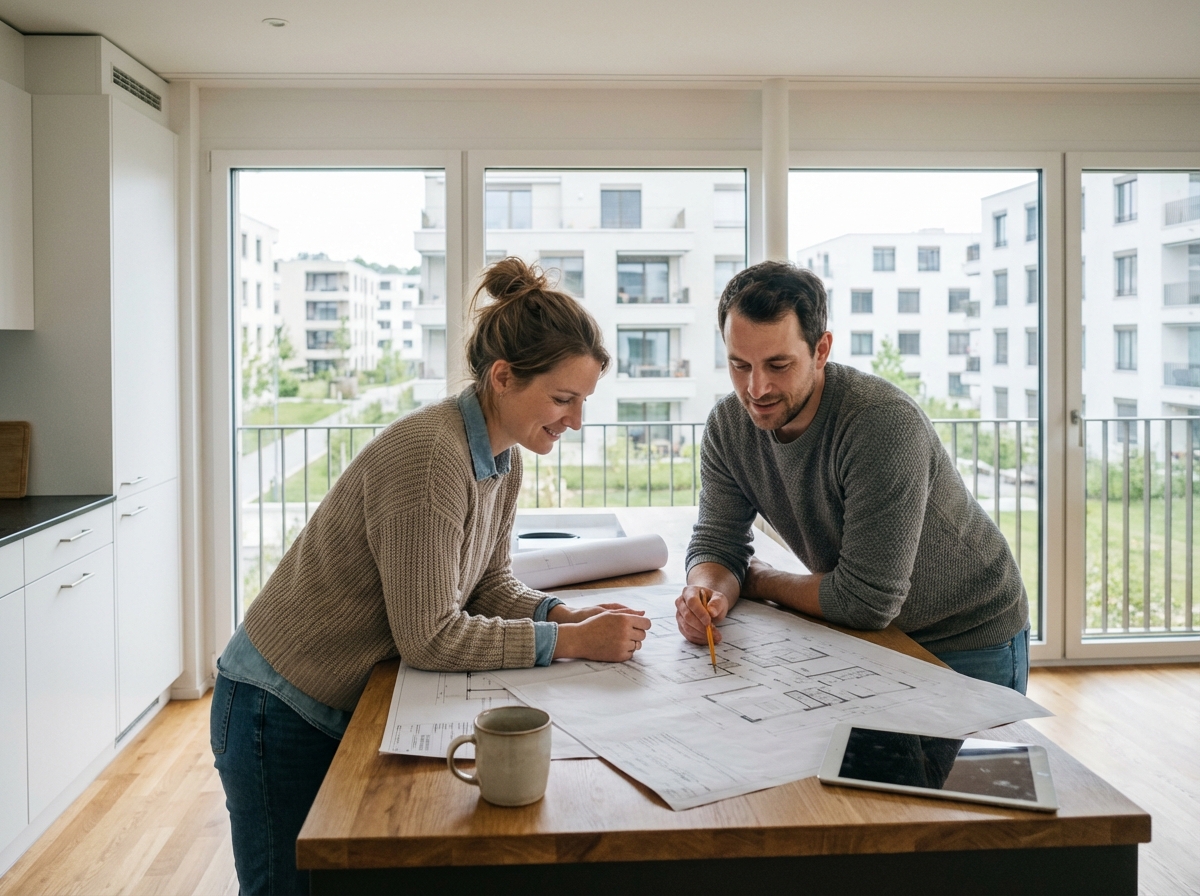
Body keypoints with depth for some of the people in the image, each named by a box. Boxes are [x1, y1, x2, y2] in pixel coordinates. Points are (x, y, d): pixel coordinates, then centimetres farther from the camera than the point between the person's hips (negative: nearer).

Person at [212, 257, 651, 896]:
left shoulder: (503, 460, -1)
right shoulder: (428, 455, -29)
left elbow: (489, 588, 7)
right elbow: (429, 638, -28)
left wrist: (566, 614, -11)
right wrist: (572, 642, -25)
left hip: (356, 705, 8)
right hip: (284, 713, -8)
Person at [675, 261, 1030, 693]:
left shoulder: (887, 425, -33)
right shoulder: (728, 424, -11)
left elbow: (866, 600, -31)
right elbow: (717, 543, -6)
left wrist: (757, 580, -15)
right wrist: (709, 593, -30)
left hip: (969, 644, -4)